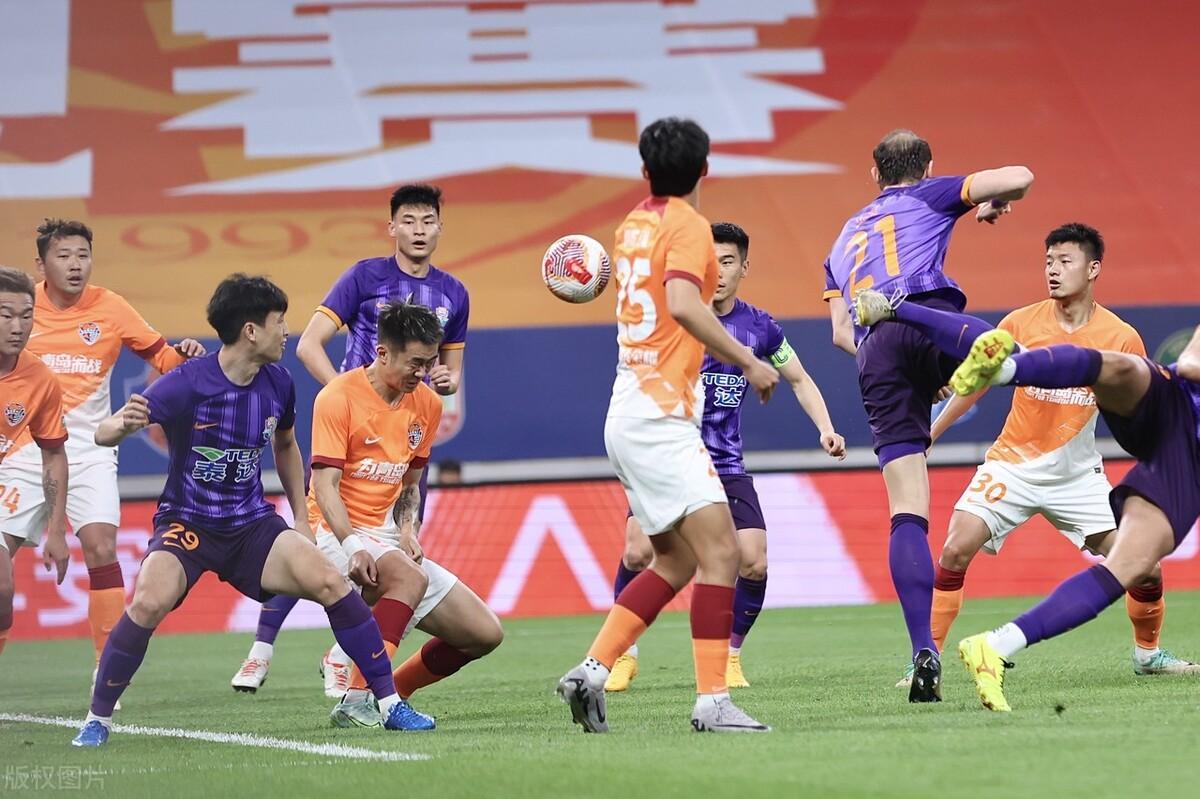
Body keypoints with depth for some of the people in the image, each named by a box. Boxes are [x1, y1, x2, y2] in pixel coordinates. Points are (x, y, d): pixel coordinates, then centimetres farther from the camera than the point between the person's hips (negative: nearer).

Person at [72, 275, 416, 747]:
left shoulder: (278, 384, -1)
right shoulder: (188, 384, -18)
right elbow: (102, 435, -22)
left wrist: (300, 520, 16)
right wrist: (123, 424, -46)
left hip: (251, 525, 4)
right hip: (186, 523, -4)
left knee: (328, 581, -18)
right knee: (150, 602, -30)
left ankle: (389, 702, -6)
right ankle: (98, 719, -10)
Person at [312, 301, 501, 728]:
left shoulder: (427, 404, 8)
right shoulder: (338, 397, -12)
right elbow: (325, 485, -18)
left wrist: (408, 528, -1)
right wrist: (354, 547, -32)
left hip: (389, 537, 7)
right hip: (338, 533, -7)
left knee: (485, 633, 1)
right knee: (410, 577, -38)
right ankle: (357, 701, -41)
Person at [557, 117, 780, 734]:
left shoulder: (634, 225, 15)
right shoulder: (687, 226, -10)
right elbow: (682, 304, -27)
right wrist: (747, 361, -22)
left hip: (628, 416, 9)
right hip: (659, 416, -9)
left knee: (677, 561, 13)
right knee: (719, 549, -14)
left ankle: (592, 671, 8)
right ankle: (712, 701, -20)